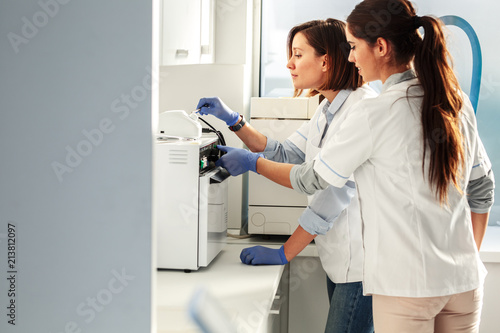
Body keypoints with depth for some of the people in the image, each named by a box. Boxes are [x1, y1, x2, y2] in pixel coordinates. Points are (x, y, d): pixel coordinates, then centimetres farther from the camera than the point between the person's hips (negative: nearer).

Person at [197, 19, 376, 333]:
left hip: (360, 260, -9)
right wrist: (233, 120, 12)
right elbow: (283, 154, 21)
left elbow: (336, 191, -21)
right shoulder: (327, 110, 14)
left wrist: (284, 253, -16)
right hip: (337, 257, 9)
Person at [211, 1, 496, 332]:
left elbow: (313, 180, -4)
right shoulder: (458, 102, 4)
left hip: (407, 285, -6)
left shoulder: (374, 113, -15)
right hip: (465, 281, 6)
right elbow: (483, 189, 12)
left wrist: (252, 162, 11)